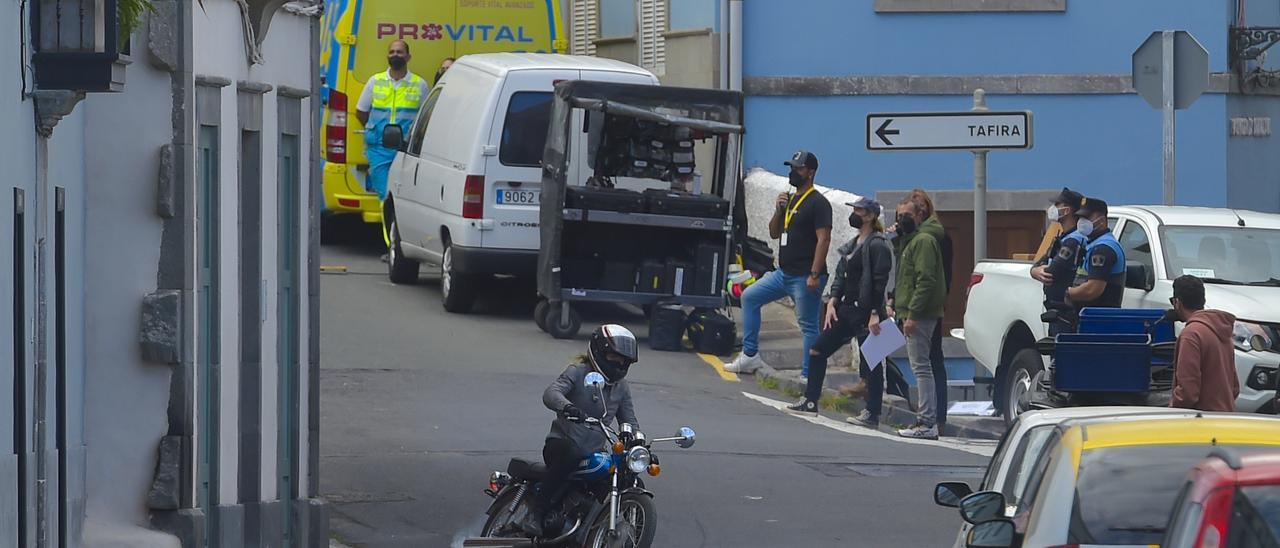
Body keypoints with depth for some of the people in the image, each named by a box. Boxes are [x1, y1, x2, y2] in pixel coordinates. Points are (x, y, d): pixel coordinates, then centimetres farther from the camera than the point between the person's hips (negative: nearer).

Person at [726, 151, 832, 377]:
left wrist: (815, 274, -24)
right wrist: (779, 211, 2)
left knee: (808, 325, -6)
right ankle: (750, 355, 15)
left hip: (805, 277, -10)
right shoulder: (790, 200, 17)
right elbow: (774, 233, 21)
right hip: (784, 273, 10)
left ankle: (808, 375, -4)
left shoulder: (818, 203, -11)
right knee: (749, 297, 13)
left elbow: (823, 239, -18)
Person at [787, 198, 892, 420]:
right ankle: (810, 402, 17)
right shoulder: (853, 244, 16)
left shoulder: (877, 245, -12)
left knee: (870, 364, -4)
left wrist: (875, 314, -21)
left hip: (866, 312, -10)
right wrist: (832, 302, 3)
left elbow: (879, 281, -17)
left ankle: (873, 415, 1)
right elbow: (841, 275, 16)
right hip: (847, 309, 10)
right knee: (817, 350, 10)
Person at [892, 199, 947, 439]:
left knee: (921, 367, -11)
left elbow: (925, 281, -20)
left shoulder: (923, 241, -12)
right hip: (914, 314, 11)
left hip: (919, 315, -11)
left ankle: (927, 422, -13)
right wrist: (896, 304, 19)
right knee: (922, 368, 11)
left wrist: (912, 314, -23)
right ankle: (927, 419, 15)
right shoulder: (909, 241, 22)